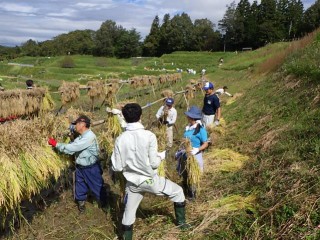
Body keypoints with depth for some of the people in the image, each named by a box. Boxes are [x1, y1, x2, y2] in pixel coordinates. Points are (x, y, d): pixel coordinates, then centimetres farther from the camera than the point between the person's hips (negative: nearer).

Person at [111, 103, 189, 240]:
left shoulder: (120, 139, -10)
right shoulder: (149, 136, -18)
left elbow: (117, 167, -7)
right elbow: (154, 163, -16)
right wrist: (162, 155, 4)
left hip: (133, 184, 2)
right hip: (150, 180, -2)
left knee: (128, 214, 19)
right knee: (178, 192, 22)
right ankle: (181, 223, 35)